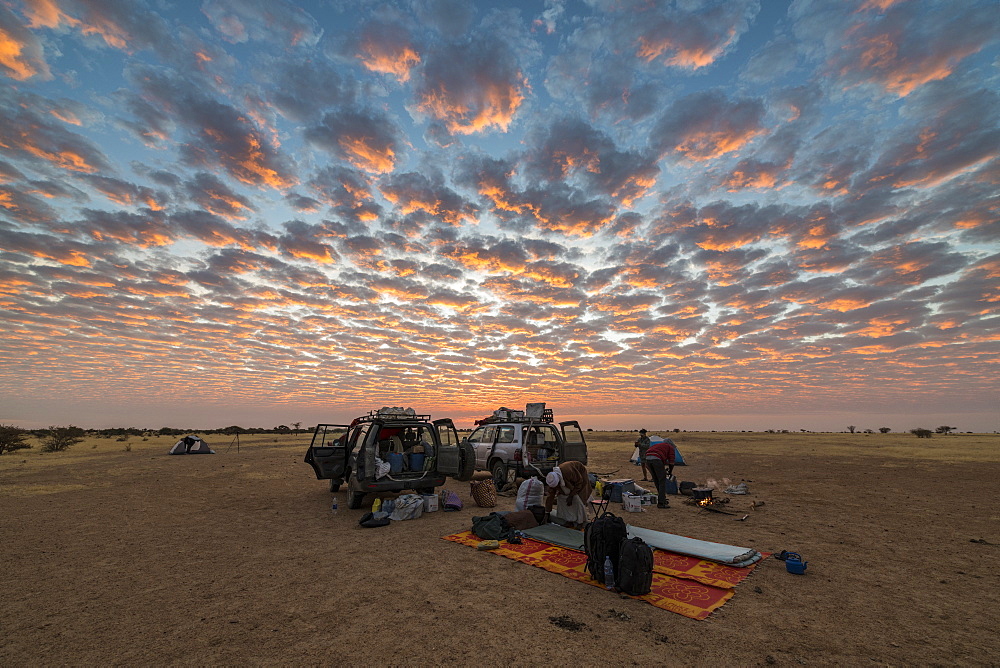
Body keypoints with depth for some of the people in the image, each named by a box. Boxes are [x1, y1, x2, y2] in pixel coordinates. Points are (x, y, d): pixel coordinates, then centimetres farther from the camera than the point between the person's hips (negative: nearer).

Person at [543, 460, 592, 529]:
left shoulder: (568, 472, -42)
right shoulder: (552, 480, -24)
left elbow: (579, 482, -24)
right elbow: (550, 496, -14)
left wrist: (571, 496, -22)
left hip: (580, 474, -5)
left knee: (577, 499, -16)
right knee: (561, 497, -6)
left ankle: (580, 523, -1)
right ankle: (569, 521, 7)